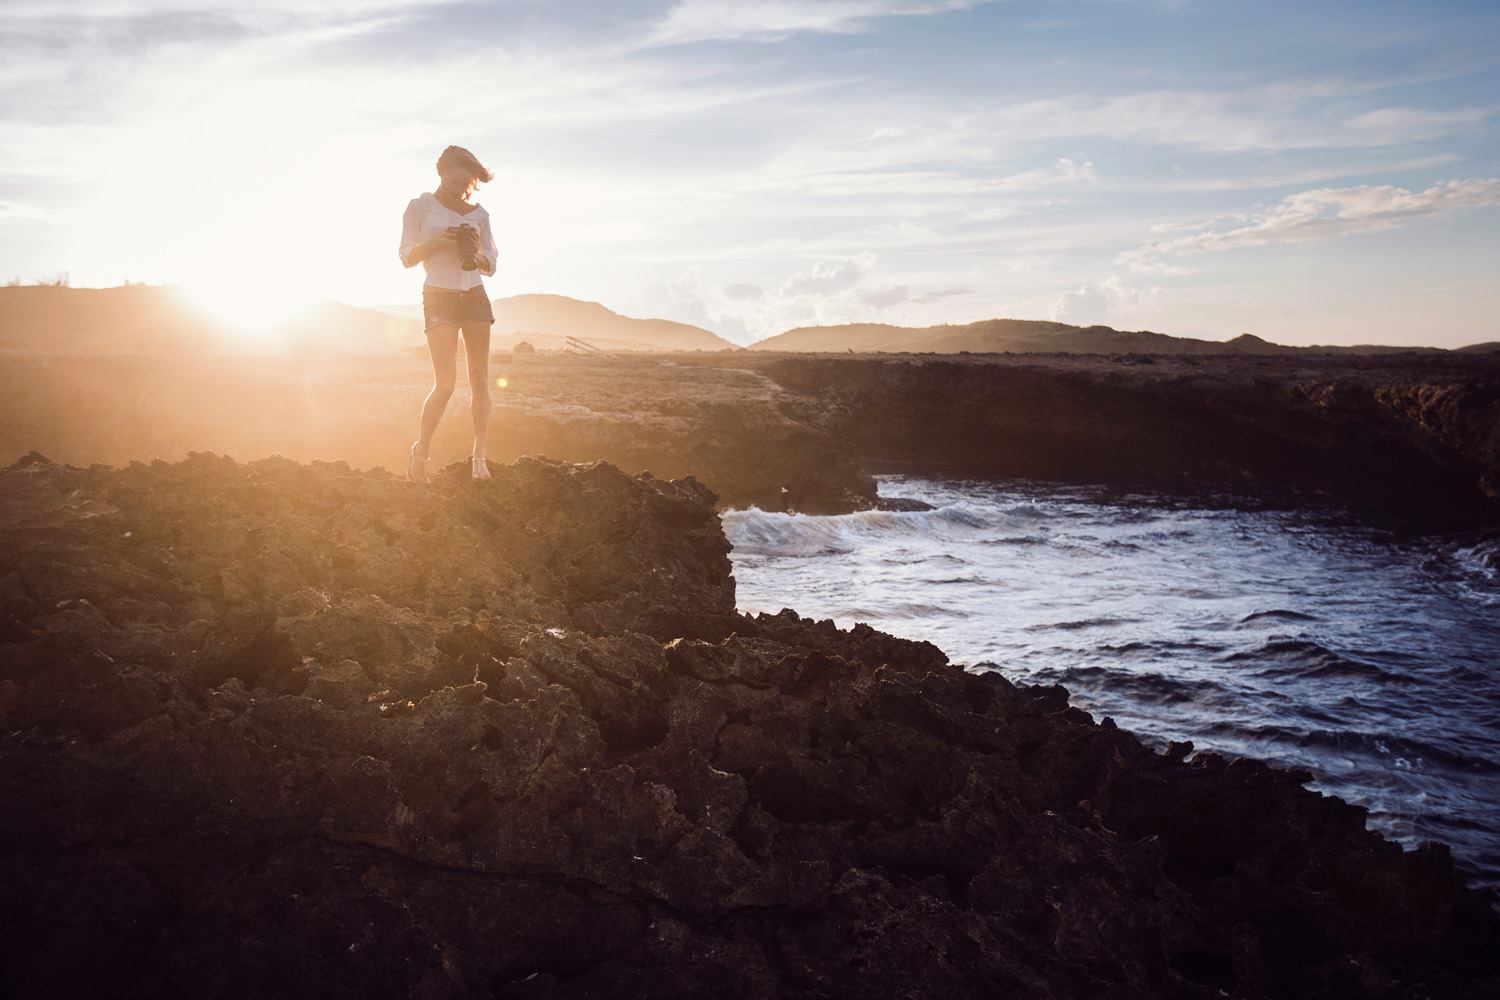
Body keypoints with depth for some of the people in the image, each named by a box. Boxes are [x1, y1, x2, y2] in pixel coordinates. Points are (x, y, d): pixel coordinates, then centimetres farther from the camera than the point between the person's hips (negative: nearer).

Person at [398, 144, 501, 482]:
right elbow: (407, 257, 2)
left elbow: (491, 267, 11)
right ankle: (420, 451, 6)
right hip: (439, 298, -3)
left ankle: (479, 455, 4)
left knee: (479, 379, -2)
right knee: (445, 382, -12)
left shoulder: (479, 214, 9)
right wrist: (435, 241, -14)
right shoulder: (420, 206, 2)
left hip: (475, 297, 3)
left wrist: (475, 252, -10)